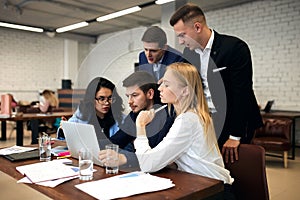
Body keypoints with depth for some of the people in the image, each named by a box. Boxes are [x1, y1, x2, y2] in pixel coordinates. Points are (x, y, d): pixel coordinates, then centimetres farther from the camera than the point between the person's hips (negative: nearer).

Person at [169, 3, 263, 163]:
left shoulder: (235, 47, -16)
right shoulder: (189, 53, 3)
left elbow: (242, 93, -18)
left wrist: (235, 136, -17)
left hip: (234, 123, -5)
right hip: (205, 123, 5)